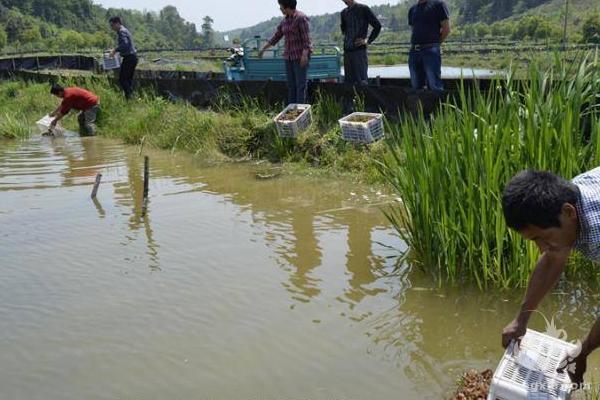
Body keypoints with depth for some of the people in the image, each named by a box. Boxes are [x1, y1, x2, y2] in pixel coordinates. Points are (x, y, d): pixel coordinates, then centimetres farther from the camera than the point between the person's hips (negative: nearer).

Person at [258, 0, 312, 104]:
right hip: (290, 56, 8)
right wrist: (263, 49, 25)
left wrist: (304, 55, -25)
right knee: (291, 85, 8)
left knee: (301, 84, -8)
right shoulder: (285, 20, 12)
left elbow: (306, 38, -17)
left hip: (301, 55, -8)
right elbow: (276, 37, 21)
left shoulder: (301, 18, -12)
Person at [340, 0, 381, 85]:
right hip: (347, 51, 6)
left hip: (360, 50, -6)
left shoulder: (363, 9, -3)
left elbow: (377, 26, -4)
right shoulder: (344, 12, 14)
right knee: (348, 82, 6)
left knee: (362, 81, -8)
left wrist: (368, 41, -7)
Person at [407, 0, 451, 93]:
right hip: (414, 51, 6)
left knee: (435, 86, -12)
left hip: (430, 50, -6)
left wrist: (435, 43, 1)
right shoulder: (412, 9, 20)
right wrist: (414, 45, 14)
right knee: (416, 87, 7)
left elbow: (446, 29, -1)